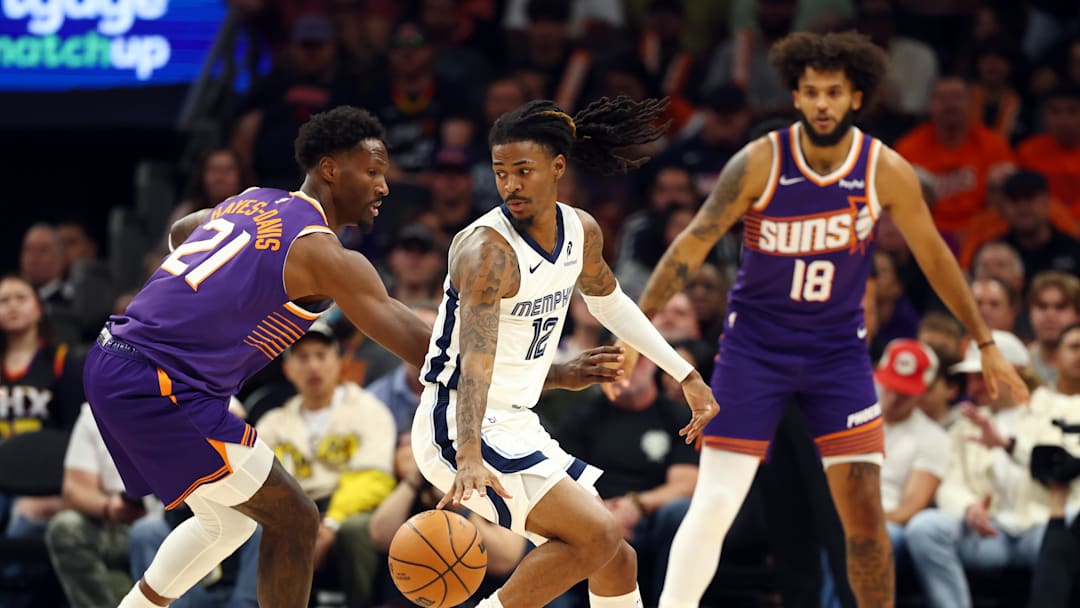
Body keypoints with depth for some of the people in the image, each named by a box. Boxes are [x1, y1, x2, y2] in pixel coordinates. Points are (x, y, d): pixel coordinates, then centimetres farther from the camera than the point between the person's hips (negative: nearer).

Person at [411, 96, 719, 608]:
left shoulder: (581, 231, 3)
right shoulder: (487, 250, -22)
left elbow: (606, 299, 25)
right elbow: (475, 361, -34)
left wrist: (685, 374, 27)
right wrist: (469, 459, -47)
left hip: (517, 426, 9)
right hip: (458, 430, -9)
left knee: (617, 560, 10)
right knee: (597, 534, -21)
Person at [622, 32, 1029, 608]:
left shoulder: (887, 171, -9)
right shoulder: (759, 163, -15)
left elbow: (934, 257, 4)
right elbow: (692, 245, -10)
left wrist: (986, 344, 8)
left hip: (838, 348, 2)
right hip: (754, 344, -1)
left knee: (864, 510, -3)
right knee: (714, 503, -8)